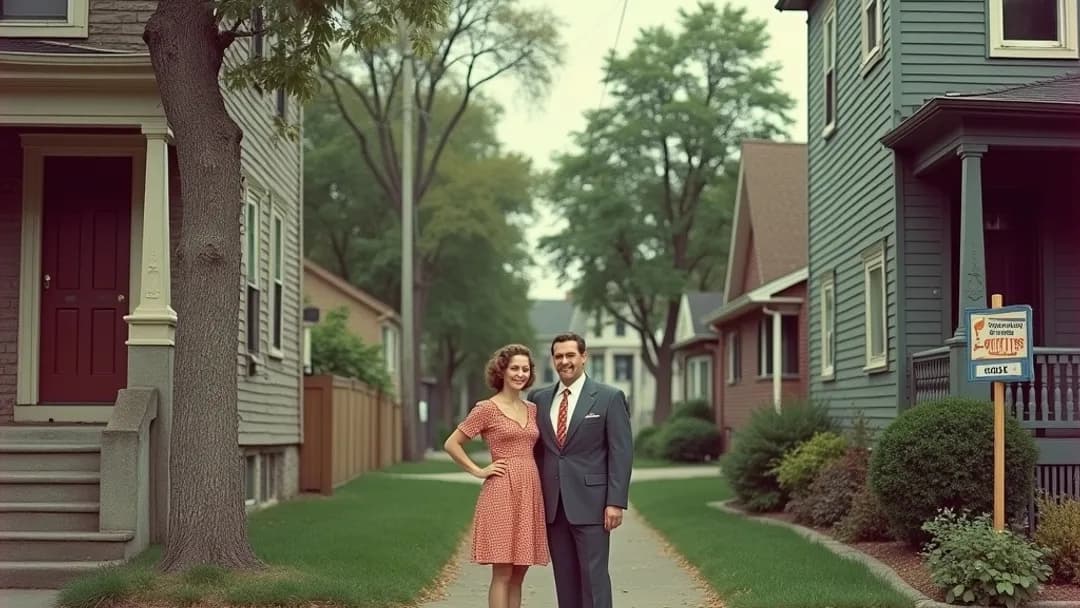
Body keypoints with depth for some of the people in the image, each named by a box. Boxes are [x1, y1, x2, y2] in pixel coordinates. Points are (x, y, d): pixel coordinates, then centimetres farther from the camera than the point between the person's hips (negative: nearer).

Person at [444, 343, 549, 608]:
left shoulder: (532, 409, 13)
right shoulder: (486, 409, -4)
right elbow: (451, 444, -3)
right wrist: (479, 471, -5)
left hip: (530, 492, 6)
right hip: (502, 492, -6)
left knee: (518, 574, 8)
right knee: (502, 574, -6)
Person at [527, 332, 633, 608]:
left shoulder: (610, 398, -2)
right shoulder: (539, 398, 11)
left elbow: (621, 452, -5)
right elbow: (536, 448, 16)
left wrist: (616, 502, -12)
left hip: (590, 503, -4)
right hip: (552, 505, 4)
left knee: (594, 575, -5)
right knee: (564, 577, 7)